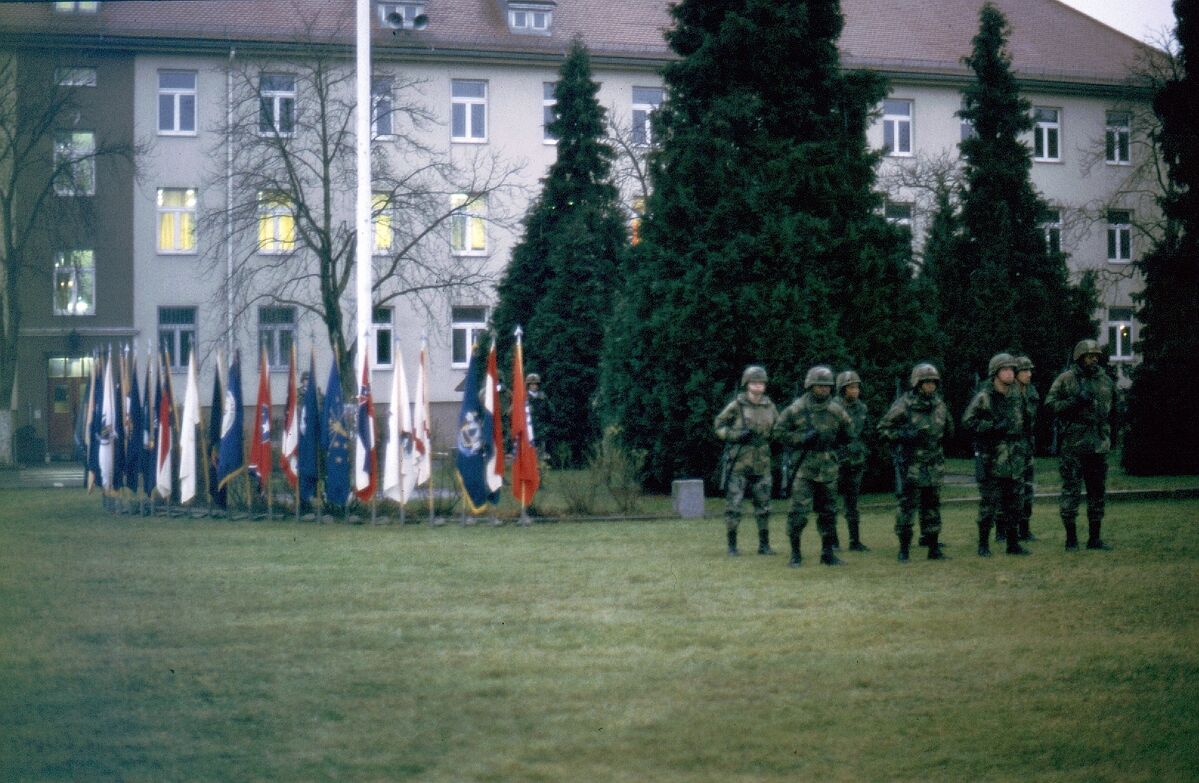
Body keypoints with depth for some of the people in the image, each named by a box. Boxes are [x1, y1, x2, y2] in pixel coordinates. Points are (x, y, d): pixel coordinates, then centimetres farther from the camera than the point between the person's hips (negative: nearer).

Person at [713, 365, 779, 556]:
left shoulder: (769, 407, 8)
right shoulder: (736, 406, -6)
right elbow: (719, 426, -2)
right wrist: (737, 435, -16)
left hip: (761, 465, 4)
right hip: (738, 463, -4)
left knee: (763, 506, 8)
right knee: (733, 505, -3)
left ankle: (764, 544, 18)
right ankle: (732, 545, 5)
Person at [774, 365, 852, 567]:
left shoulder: (836, 410, 6)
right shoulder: (797, 409, -6)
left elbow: (847, 434, 21)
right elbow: (779, 432, -3)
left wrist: (834, 442, 7)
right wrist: (802, 439, -14)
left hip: (827, 468, 4)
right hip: (804, 467, -4)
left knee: (828, 512, 10)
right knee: (799, 511, -9)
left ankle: (827, 552, 19)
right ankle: (795, 554, -1)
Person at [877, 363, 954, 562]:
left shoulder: (940, 405, 8)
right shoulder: (903, 406, -10)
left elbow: (948, 429, 25)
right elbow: (883, 429, -9)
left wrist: (942, 439, 8)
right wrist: (906, 436, -19)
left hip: (934, 465, 5)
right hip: (910, 465, -5)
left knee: (932, 507, 9)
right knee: (907, 506, -5)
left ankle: (933, 547, 15)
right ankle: (904, 549, 2)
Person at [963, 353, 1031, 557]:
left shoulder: (1017, 396, 13)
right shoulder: (984, 397, -8)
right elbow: (967, 421, -13)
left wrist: (1025, 448, 19)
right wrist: (993, 426, -20)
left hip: (1014, 456, 6)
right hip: (991, 456, -6)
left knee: (1013, 501, 7)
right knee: (989, 502, -4)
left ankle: (1013, 543, 14)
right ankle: (983, 544, 3)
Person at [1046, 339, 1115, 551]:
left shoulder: (1105, 380, 12)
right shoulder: (1066, 380, -3)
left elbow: (1114, 405, 25)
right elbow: (1050, 404, -7)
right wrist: (1075, 402, -19)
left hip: (1099, 445, 5)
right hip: (1073, 444, -5)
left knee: (1097, 491, 8)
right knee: (1071, 490, -4)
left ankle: (1094, 537, 15)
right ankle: (1071, 537, 1)